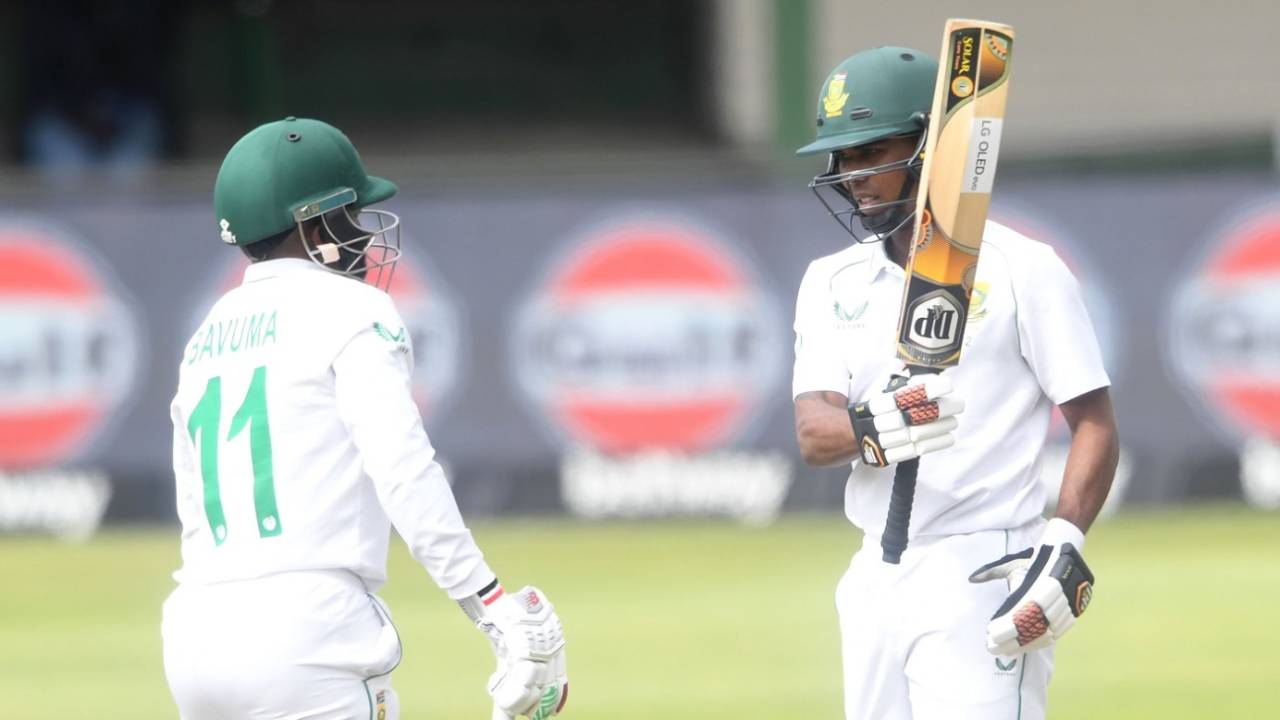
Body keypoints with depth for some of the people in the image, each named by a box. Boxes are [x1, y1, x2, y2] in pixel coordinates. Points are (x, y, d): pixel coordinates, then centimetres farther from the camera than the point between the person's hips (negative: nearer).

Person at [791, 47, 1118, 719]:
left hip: (982, 579, -6)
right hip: (876, 582, 6)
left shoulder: (1021, 269, -1)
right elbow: (812, 431, -1)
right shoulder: (832, 282, 14)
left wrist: (1064, 544, -19)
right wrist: (874, 429, -24)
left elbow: (1095, 425, -4)